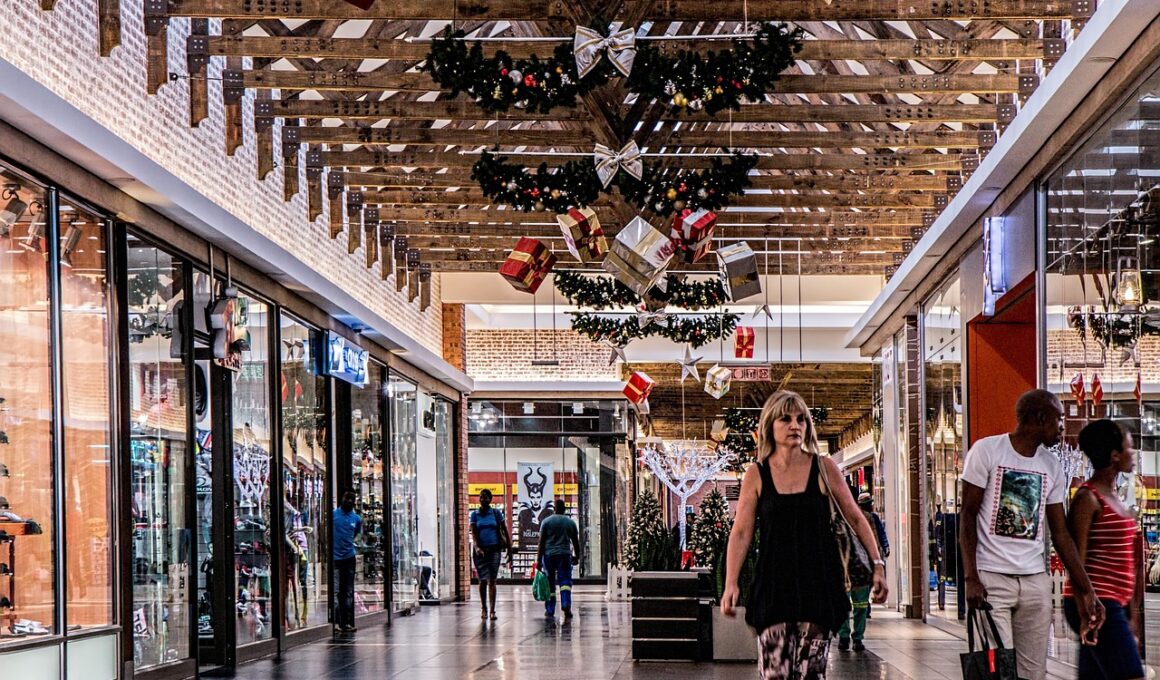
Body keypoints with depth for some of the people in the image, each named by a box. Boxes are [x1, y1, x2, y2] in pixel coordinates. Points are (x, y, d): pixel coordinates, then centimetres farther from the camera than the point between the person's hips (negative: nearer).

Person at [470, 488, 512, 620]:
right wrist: (477, 547, -20)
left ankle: (492, 610, -8)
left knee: (492, 580, -6)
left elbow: (504, 531, 7)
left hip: (494, 549, -1)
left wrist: (509, 549, 3)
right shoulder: (475, 514, 5)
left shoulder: (496, 513, 4)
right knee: (483, 581, 4)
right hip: (481, 550, 1)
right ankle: (483, 609, 18)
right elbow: (473, 532, -4)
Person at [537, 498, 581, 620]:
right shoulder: (571, 522, 5)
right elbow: (576, 542, 9)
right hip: (565, 555, 0)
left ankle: (550, 610, 13)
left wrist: (539, 559, 0)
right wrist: (577, 557, 20)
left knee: (550, 583, 8)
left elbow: (541, 542, -2)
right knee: (565, 581, -2)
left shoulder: (547, 522, 0)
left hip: (549, 555, 0)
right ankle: (566, 604, -24)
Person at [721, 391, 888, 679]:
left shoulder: (824, 468, 3)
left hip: (818, 579, 0)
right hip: (774, 581, 0)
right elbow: (741, 533, 1)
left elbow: (855, 518, 9)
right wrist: (731, 584, -8)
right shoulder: (756, 475, 3)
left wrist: (878, 565, 2)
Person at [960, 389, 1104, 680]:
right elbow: (968, 516, -3)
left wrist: (1086, 590, 9)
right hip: (992, 578, -5)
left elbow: (1060, 533, 14)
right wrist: (970, 578, -12)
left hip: (1036, 580, 5)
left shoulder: (1052, 466, 12)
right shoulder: (987, 450, -3)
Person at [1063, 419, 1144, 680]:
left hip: (1114, 604, 9)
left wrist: (1131, 612, 20)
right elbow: (1077, 559, -14)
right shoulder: (1088, 497, -10)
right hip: (1098, 604, -9)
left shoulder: (1112, 497, 18)